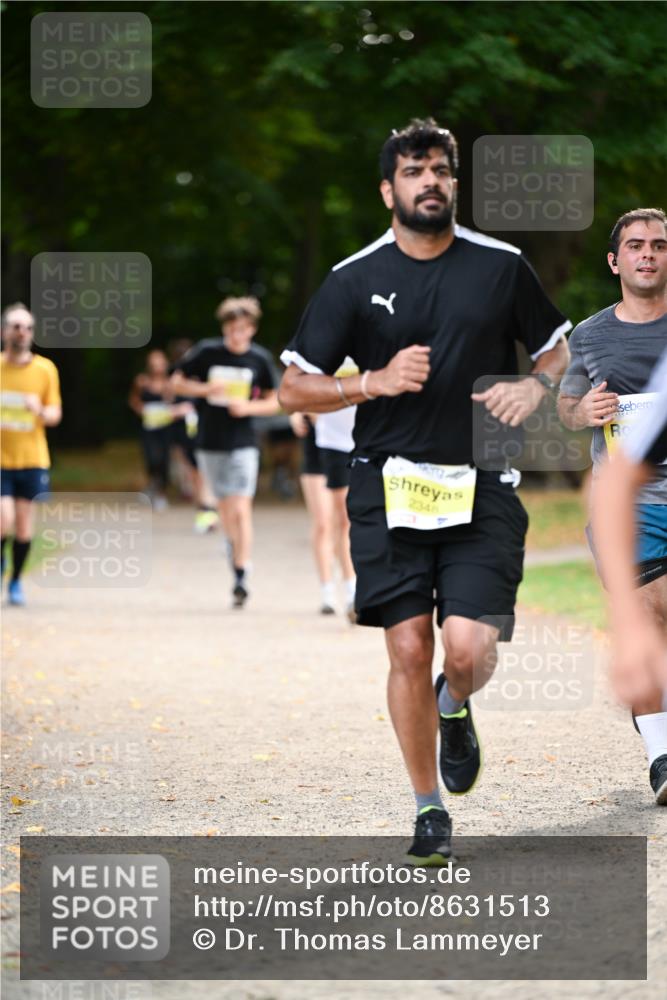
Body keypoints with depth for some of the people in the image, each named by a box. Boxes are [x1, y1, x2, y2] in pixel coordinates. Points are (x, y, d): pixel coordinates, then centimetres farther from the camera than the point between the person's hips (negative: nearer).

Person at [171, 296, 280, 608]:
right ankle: (233, 545, 40)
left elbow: (274, 402, 7)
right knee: (225, 508, 11)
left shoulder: (260, 359, -2)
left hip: (243, 444, -2)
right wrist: (206, 389, -12)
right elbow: (177, 382, 6)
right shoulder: (207, 352, -3)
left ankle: (241, 576, -11)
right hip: (210, 444, 2)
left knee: (241, 509, -12)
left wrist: (249, 407, -13)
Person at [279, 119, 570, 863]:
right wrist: (379, 381, -10)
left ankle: (455, 710, 25)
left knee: (469, 648, -14)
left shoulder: (502, 266, 5)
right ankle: (429, 809, 15)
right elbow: (293, 388, 4)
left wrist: (536, 386, -4)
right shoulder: (353, 280, 2)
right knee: (409, 650, -3)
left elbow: (556, 349, 18)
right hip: (390, 487, 0)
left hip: (481, 488, 0)